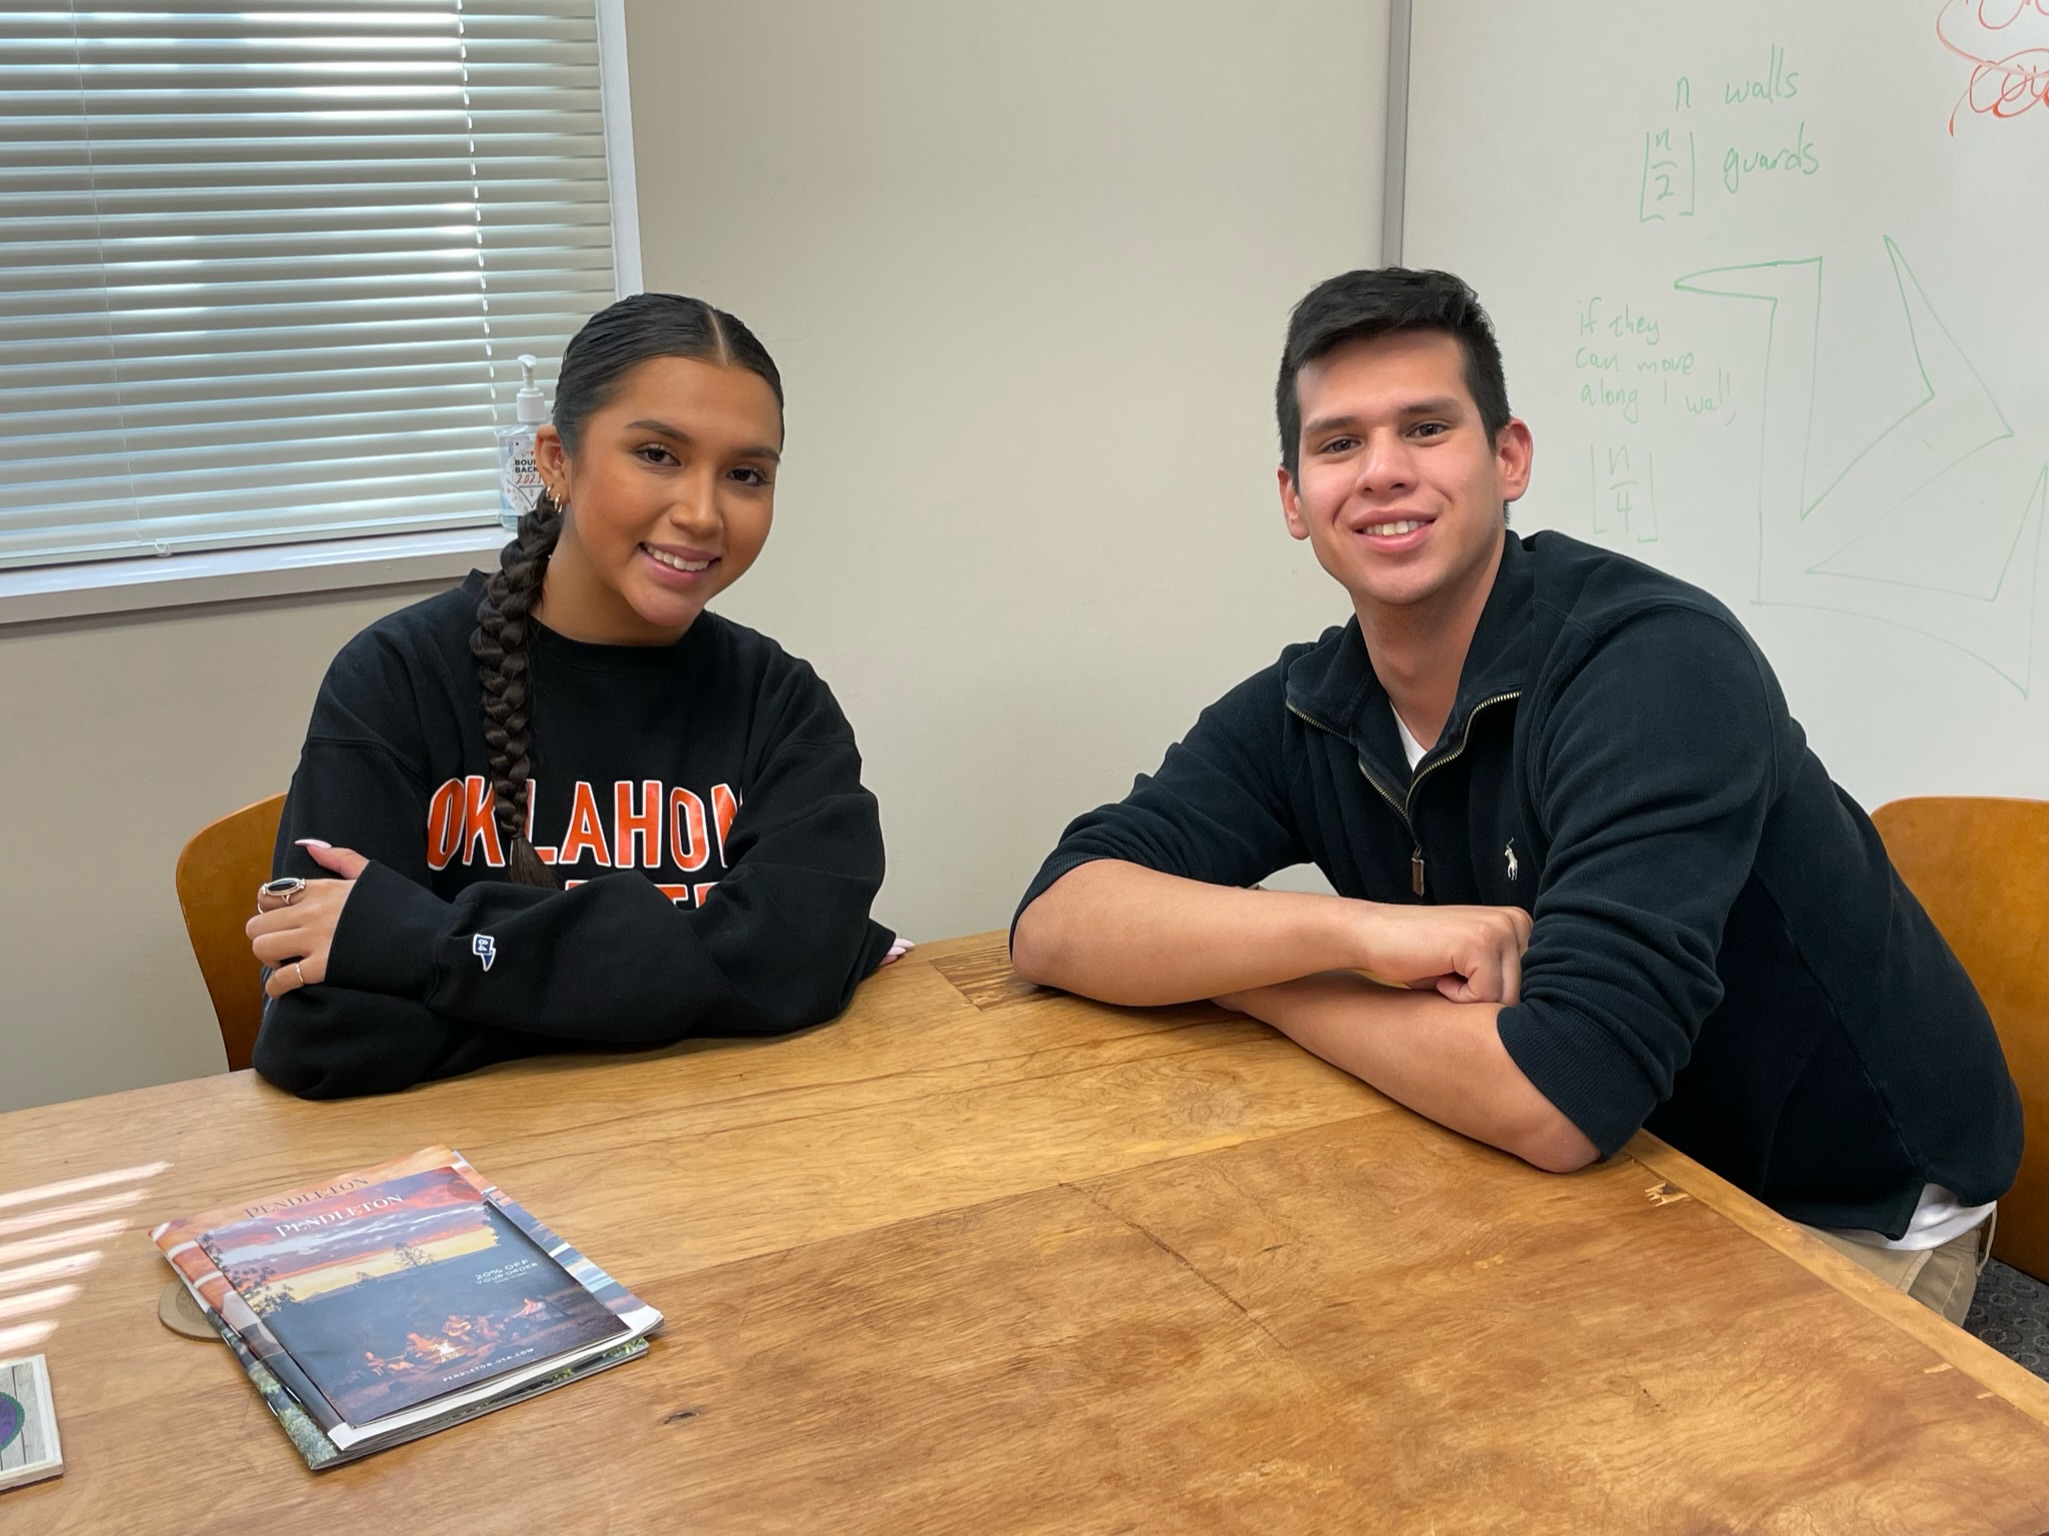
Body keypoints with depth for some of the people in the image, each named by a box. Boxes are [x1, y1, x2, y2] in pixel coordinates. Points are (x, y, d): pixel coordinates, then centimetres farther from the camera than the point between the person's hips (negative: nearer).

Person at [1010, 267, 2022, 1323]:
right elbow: (1055, 920, -14)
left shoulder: (1658, 664, -27)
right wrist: (1360, 930, -29)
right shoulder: (1302, 711, -7)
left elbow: (1557, 1101, -36)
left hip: (1856, 1222, -5)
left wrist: (1218, 962, -21)